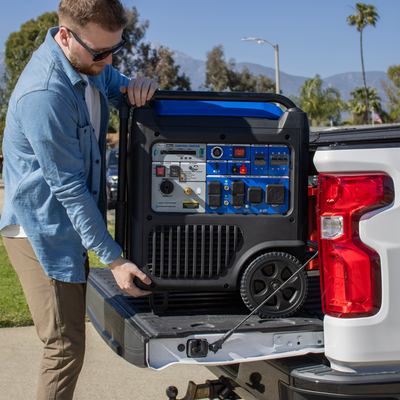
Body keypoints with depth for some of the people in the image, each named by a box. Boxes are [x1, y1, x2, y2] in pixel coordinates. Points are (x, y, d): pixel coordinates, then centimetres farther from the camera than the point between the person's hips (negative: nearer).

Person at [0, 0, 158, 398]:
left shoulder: (90, 60, 2)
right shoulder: (44, 95, -26)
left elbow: (118, 87, 18)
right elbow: (69, 187, -24)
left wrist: (140, 86, -10)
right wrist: (113, 258, -19)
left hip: (67, 227, 9)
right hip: (41, 231, -9)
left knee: (68, 343, 17)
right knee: (65, 349, -5)